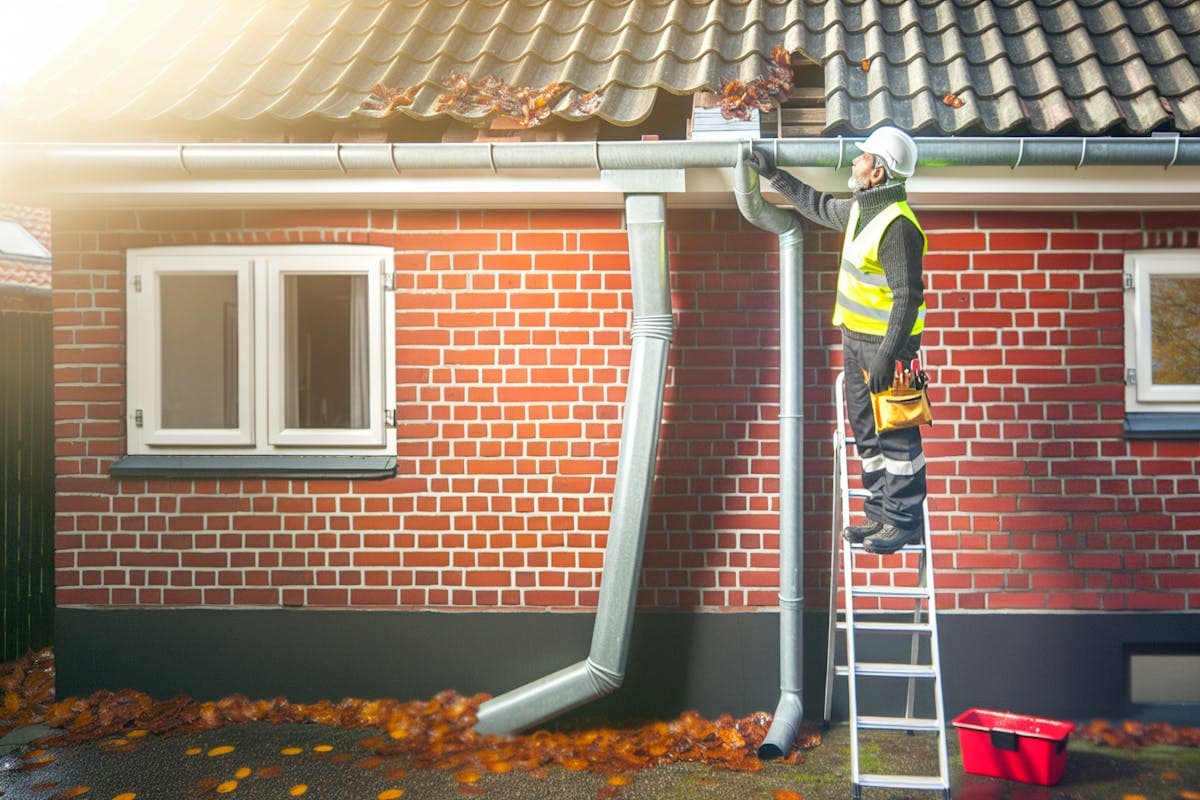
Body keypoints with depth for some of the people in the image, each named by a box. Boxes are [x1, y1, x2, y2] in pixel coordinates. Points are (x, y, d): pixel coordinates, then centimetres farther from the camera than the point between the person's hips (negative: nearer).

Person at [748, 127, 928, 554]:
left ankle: (904, 521, 7)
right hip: (855, 338, 10)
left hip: (885, 343, -10)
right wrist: (774, 175, 31)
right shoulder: (860, 208, 7)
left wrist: (886, 356, -27)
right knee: (867, 432, 15)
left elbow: (907, 296, -24)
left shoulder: (897, 225, -22)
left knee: (896, 436, -2)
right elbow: (819, 205, 29)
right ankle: (880, 512, 24)